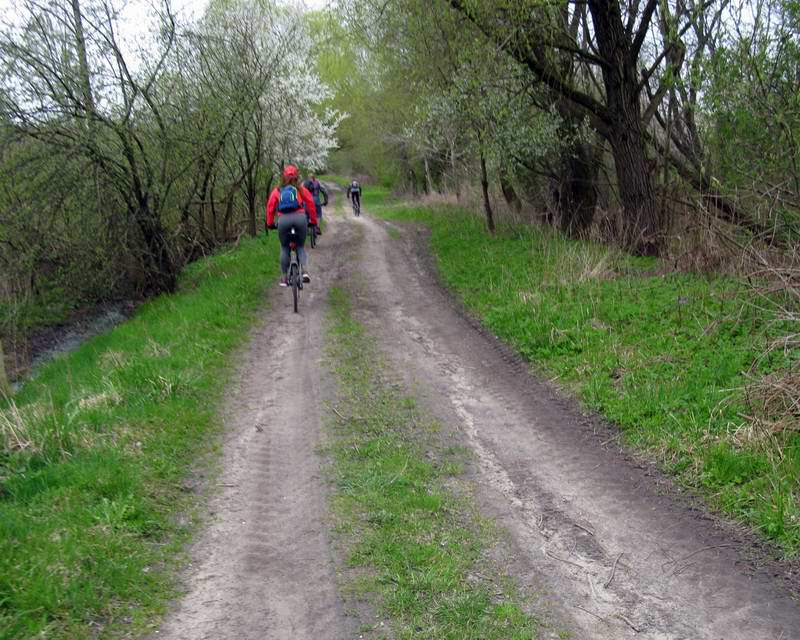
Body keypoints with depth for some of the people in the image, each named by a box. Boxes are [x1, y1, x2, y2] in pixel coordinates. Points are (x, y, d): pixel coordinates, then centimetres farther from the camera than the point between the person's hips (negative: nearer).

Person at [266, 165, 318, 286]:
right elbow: (311, 204, 12)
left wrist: (270, 223, 19)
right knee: (301, 246, 16)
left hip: (283, 220, 0)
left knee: (284, 248, 16)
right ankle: (305, 271, -8)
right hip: (300, 217, 0)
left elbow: (270, 207, 12)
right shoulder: (301, 189, 18)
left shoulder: (277, 191, 19)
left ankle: (284, 278, 14)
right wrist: (313, 221, 20)